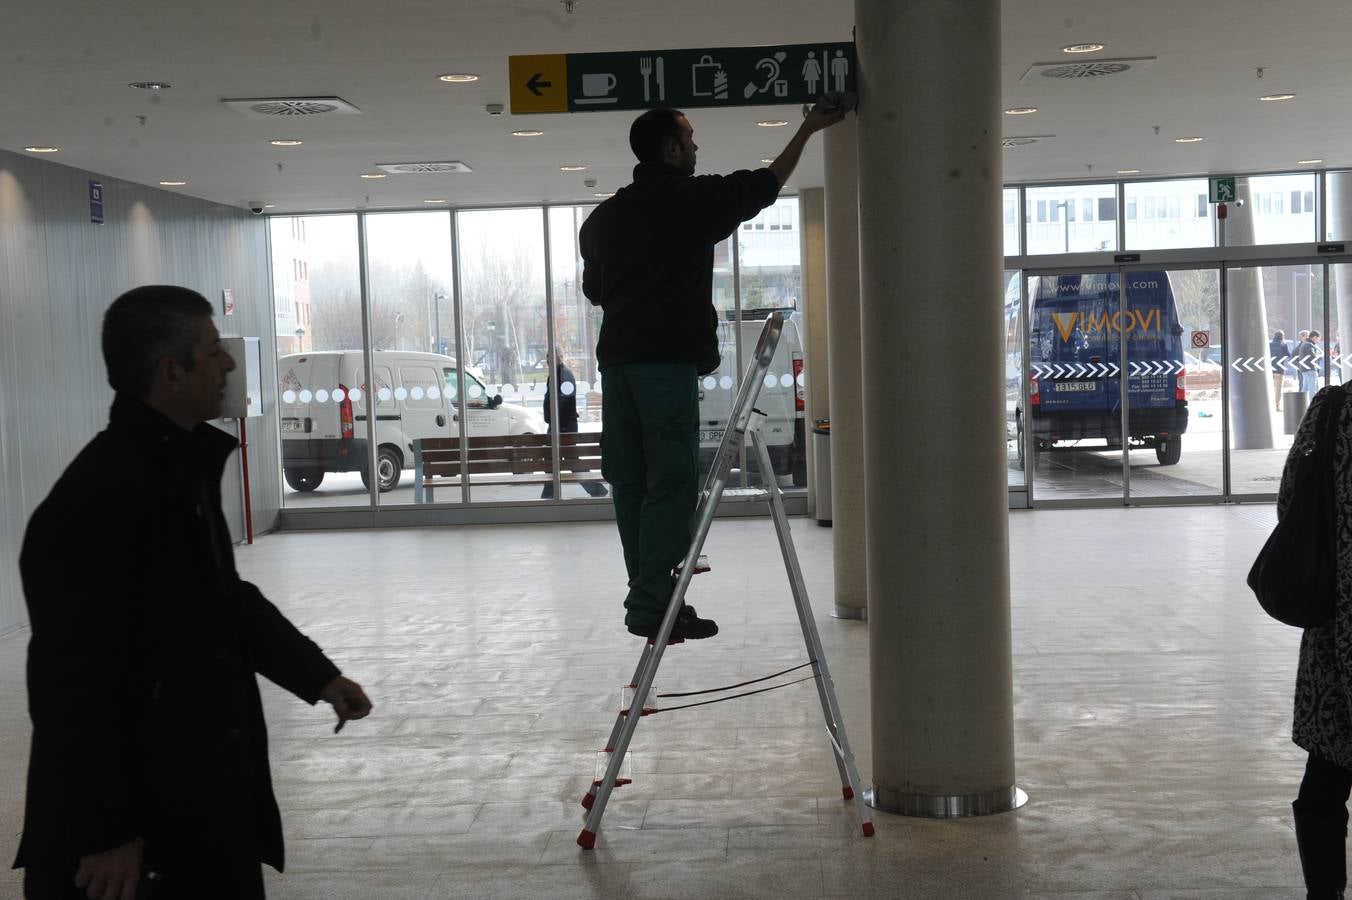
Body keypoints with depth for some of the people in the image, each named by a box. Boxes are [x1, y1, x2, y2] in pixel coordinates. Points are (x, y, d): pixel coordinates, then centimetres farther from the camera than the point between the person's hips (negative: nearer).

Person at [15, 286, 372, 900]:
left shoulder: (184, 465, 8)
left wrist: (316, 674, 14)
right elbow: (73, 683, -23)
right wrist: (106, 832, -21)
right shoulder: (97, 497, -23)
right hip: (136, 813, -9)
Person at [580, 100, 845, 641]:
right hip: (669, 359, -7)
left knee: (631, 483, 7)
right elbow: (766, 185, 11)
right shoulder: (695, 199, -3)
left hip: (616, 358, 7)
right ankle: (652, 605, -10)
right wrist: (808, 129, 23)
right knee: (671, 481, -7)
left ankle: (648, 595, 12)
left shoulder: (603, 216, 14)